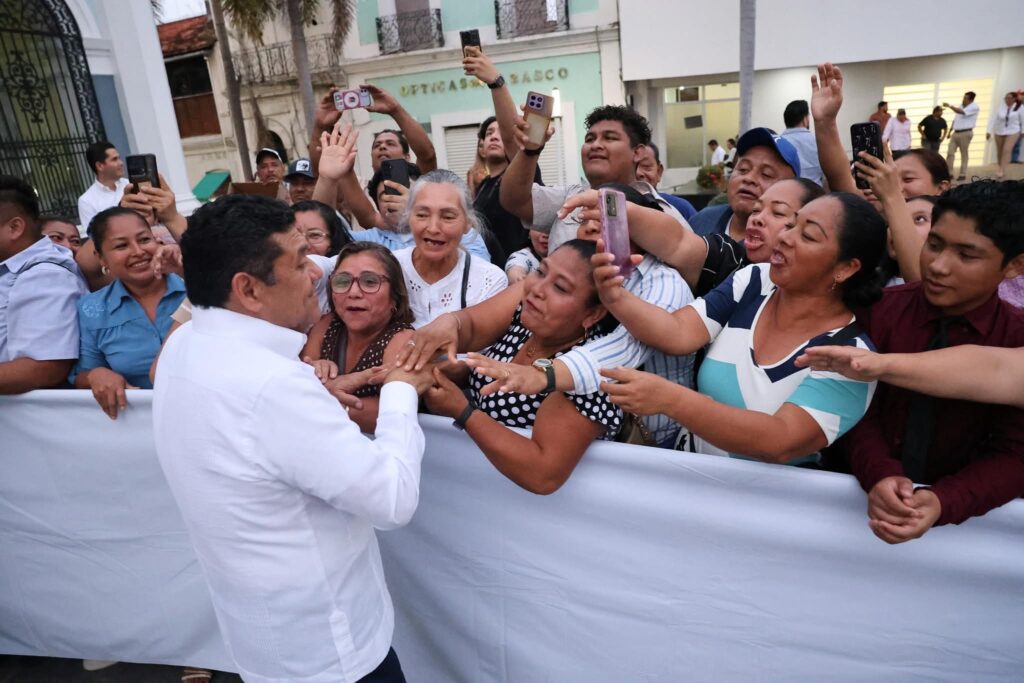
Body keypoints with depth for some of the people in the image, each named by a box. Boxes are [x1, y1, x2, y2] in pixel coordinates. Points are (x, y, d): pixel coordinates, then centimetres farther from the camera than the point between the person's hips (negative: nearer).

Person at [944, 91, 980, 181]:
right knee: (950, 152, -2)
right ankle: (949, 173, 1)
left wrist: (949, 105, -21)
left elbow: (962, 112, -22)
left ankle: (963, 174, 3)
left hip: (965, 133, -7)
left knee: (964, 154, -1)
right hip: (955, 132, 7)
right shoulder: (961, 106, 16)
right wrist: (950, 131, 17)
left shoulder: (974, 106, -8)